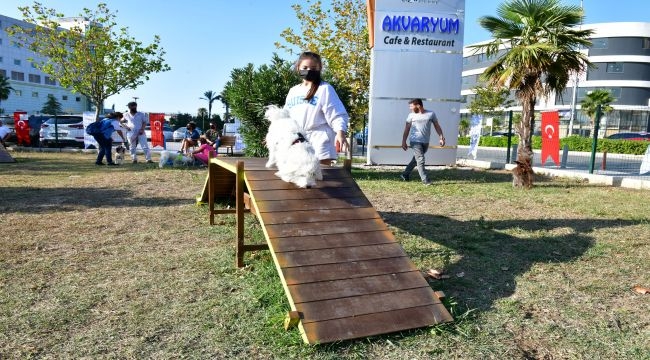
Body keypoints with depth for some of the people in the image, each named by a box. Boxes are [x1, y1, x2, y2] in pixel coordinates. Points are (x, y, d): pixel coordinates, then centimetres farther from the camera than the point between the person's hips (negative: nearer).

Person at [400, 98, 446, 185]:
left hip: (426, 142, 3)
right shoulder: (411, 115, 2)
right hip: (415, 141, -3)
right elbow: (407, 129, 5)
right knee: (420, 160, -11)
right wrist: (404, 141, 0)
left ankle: (405, 175, 26)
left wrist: (441, 137, -1)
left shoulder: (431, 114, 3)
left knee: (416, 159, 12)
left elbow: (437, 126, 9)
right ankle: (425, 180, -7)